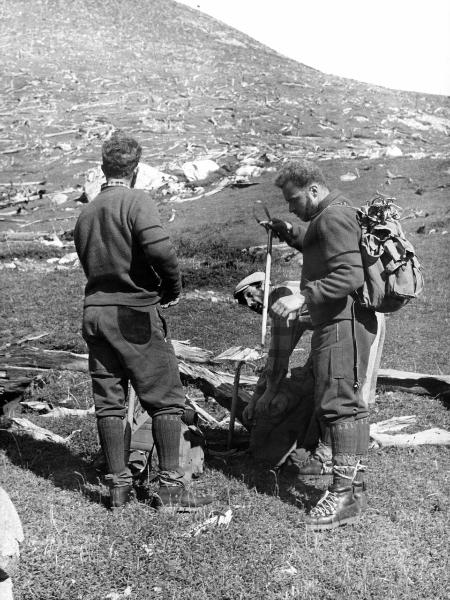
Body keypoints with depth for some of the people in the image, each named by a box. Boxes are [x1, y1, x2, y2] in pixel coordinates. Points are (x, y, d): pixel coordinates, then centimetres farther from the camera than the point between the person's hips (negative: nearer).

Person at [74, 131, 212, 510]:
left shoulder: (86, 213, 14)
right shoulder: (137, 201, -9)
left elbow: (90, 263, 14)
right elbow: (159, 247, -25)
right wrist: (174, 286, -10)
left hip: (95, 312, 7)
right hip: (136, 311, -7)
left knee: (108, 400, 9)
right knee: (166, 397, 2)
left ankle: (118, 483, 17)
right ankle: (170, 484, 6)